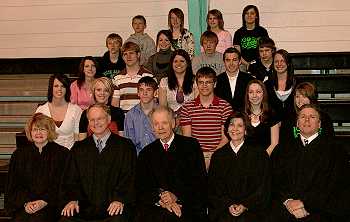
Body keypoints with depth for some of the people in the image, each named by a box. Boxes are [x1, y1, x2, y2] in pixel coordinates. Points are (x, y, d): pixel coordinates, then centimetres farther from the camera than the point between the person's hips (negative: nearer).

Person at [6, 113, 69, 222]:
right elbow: (14, 185, 10)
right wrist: (26, 202, -7)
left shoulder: (62, 153, 6)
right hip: (23, 204, 2)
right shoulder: (19, 154, 14)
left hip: (50, 204, -2)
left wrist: (44, 202, -12)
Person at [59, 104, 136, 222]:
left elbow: (128, 178, 1)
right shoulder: (79, 148, 18)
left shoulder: (125, 146, 9)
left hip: (112, 208, -2)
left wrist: (120, 200, -15)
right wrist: (71, 199, -7)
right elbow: (70, 179, 12)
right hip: (84, 207, 2)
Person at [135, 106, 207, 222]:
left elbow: (200, 182, 1)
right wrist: (159, 199, -11)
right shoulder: (146, 153, 15)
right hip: (157, 207, 3)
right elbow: (141, 188, 9)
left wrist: (176, 196, -12)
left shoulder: (191, 145, 7)